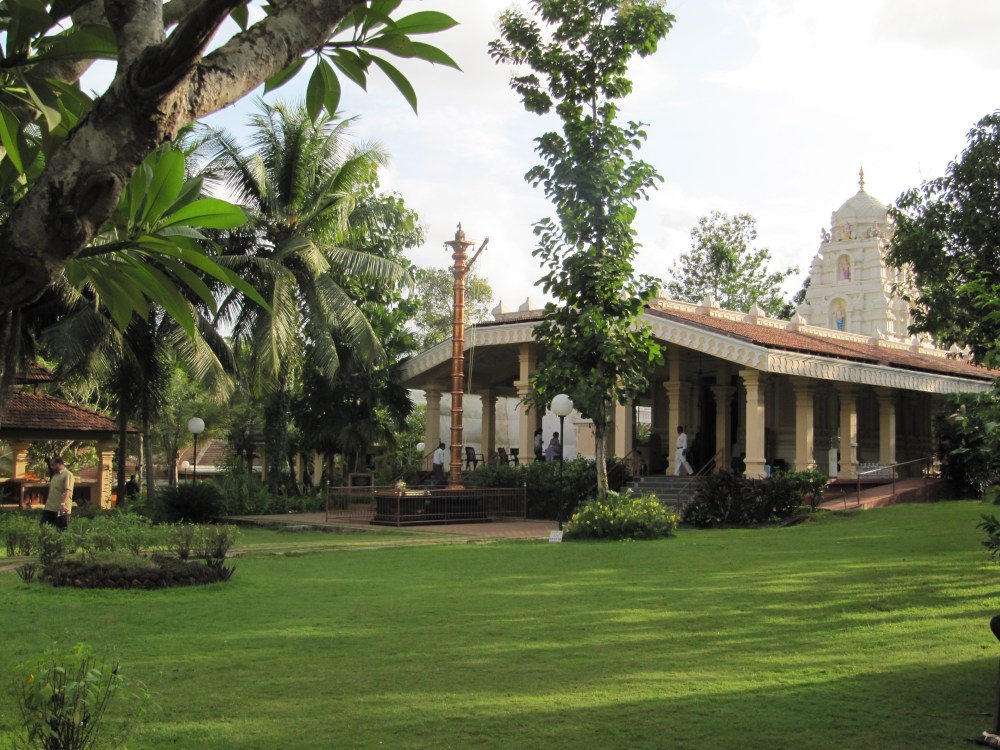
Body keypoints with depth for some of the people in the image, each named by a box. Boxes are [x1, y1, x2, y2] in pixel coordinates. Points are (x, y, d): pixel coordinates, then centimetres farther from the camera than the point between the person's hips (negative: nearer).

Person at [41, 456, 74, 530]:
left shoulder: (67, 474, -11)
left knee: (61, 531, -3)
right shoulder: (55, 475, 18)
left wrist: (63, 504, -37)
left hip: (61, 510, -8)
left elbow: (67, 491, -24)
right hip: (49, 508, 8)